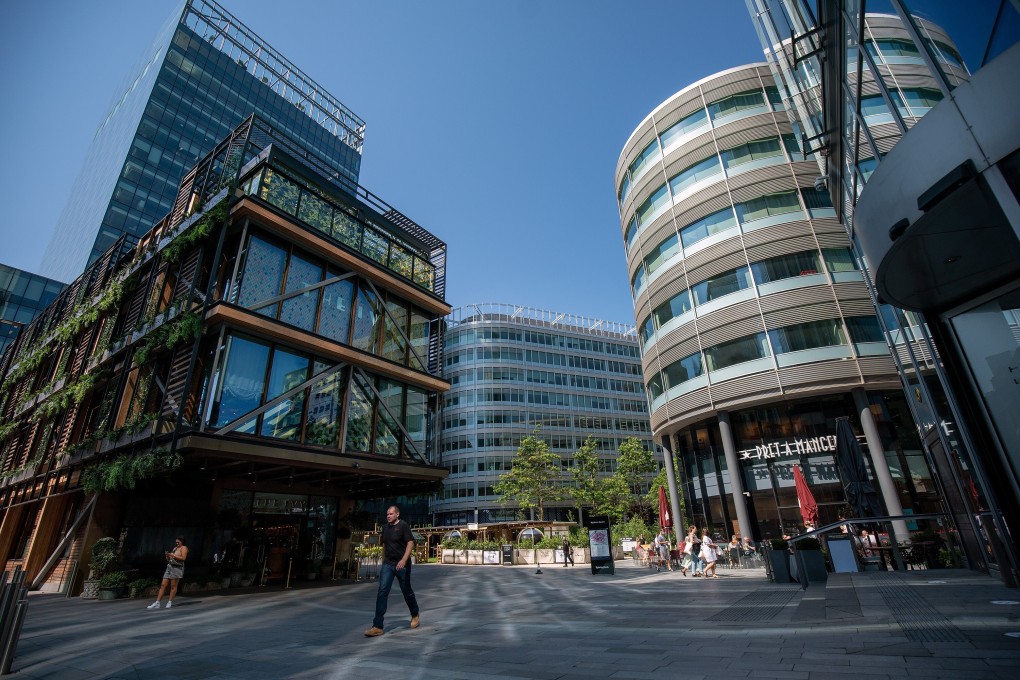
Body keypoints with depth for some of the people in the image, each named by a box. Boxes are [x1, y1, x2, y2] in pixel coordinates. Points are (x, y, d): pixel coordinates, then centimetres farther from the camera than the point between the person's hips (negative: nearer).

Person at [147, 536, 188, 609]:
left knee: (173, 586, -5)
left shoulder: (183, 548, 0)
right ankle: (157, 603, 3)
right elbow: (169, 560, 24)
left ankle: (170, 602, 3)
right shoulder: (174, 548, 23)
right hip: (169, 567, 7)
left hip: (177, 568, -7)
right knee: (163, 585, 2)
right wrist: (167, 556, 4)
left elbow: (183, 558, -14)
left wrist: (173, 555, -13)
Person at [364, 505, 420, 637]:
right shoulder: (385, 527, 8)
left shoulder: (403, 525, -11)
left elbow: (410, 543, -17)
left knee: (407, 591, 11)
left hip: (402, 564, -5)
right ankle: (377, 627, -7)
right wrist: (383, 561, 20)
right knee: (382, 592, -9)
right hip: (387, 564, 5)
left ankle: (415, 616, 35)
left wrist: (404, 560, -27)